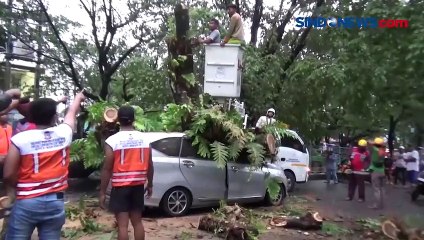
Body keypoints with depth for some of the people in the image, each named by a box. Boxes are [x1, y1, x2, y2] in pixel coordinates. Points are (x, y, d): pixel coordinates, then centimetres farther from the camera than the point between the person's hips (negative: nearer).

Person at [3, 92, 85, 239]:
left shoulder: (20, 139, -10)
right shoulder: (64, 133, -3)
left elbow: (8, 175, -7)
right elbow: (72, 113, 19)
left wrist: (11, 191, 15)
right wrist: (78, 97, 39)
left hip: (26, 203, -2)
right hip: (56, 202, 2)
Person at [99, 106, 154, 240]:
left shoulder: (112, 140, -11)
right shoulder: (144, 139, 0)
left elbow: (107, 169, -10)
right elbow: (150, 165, 5)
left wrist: (102, 192, -2)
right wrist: (150, 185, 17)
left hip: (120, 187, -4)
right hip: (138, 185, 4)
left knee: (122, 224, 2)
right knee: (137, 221, 15)